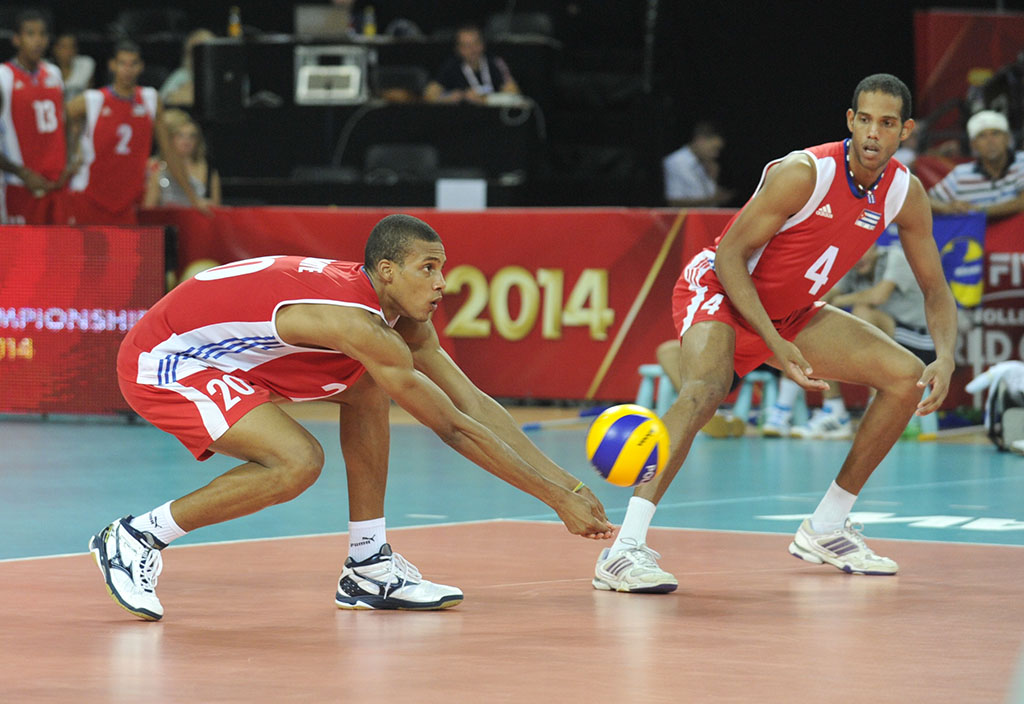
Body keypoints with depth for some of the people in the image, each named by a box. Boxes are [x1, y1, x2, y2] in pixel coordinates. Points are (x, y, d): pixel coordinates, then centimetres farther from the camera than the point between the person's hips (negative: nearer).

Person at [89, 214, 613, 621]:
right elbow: (453, 428, -26)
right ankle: (133, 539, -12)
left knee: (368, 388, 7)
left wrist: (569, 483, -4)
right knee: (297, 462, -26)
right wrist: (560, 500, -21)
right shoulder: (357, 323, -28)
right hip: (159, 362, -10)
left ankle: (368, 567, 10)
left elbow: (474, 404, 2)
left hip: (216, 354, 10)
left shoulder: (405, 322, 0)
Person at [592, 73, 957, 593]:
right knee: (706, 386, -36)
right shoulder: (803, 174, -27)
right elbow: (730, 255, -24)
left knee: (908, 377, 0)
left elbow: (934, 287, 4)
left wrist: (946, 358, -15)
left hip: (792, 312, 7)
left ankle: (825, 529, 13)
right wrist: (775, 344, -32)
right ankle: (623, 550, -44)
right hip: (721, 292, -7)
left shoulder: (906, 194, -8)